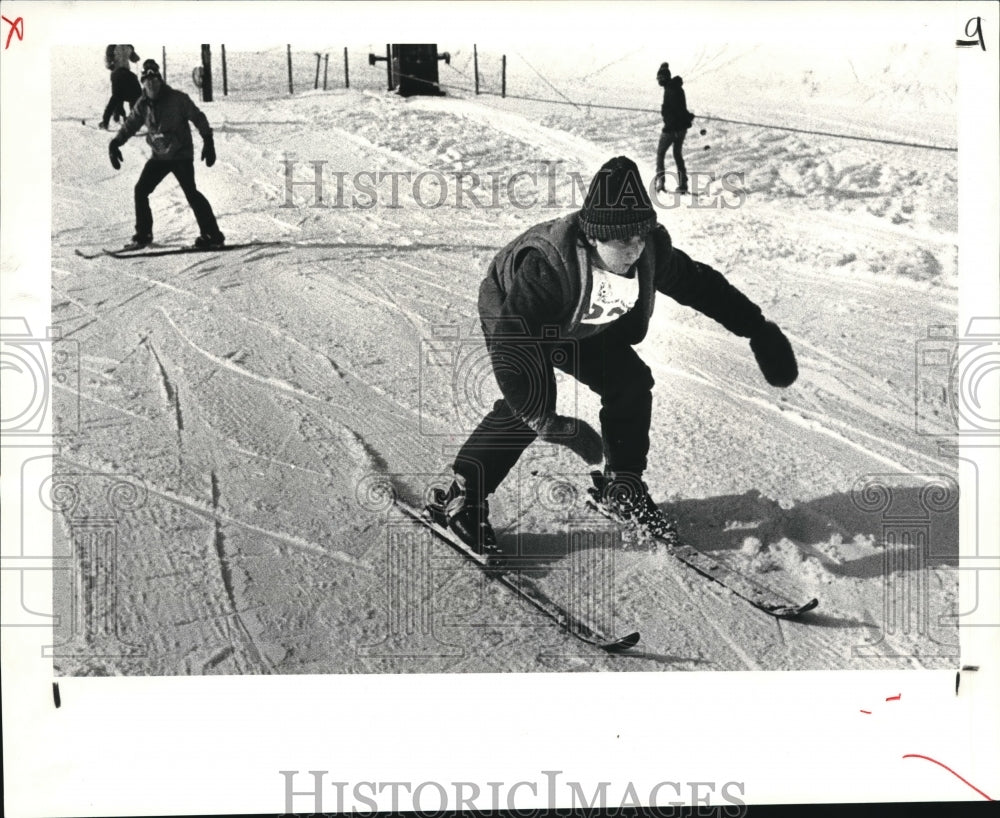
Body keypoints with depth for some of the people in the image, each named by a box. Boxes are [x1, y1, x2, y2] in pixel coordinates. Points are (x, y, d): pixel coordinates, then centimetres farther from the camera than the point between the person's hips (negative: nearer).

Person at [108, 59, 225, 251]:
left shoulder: (177, 99, -12)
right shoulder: (143, 104, 3)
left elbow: (198, 118, -7)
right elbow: (130, 125, 13)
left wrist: (208, 141, -15)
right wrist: (115, 144, 4)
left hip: (181, 154, -6)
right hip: (159, 156, 6)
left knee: (190, 192, -18)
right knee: (140, 190, 2)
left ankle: (213, 236, -15)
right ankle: (143, 235, 16)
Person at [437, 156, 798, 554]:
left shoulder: (650, 249, -26)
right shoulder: (546, 266, -44)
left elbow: (700, 285, -8)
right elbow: (510, 345, -45)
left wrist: (760, 330, -4)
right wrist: (545, 421, -50)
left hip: (581, 325, 6)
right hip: (512, 314, -6)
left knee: (631, 382, -6)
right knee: (531, 398, -26)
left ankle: (623, 488, 13)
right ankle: (462, 498, -12)